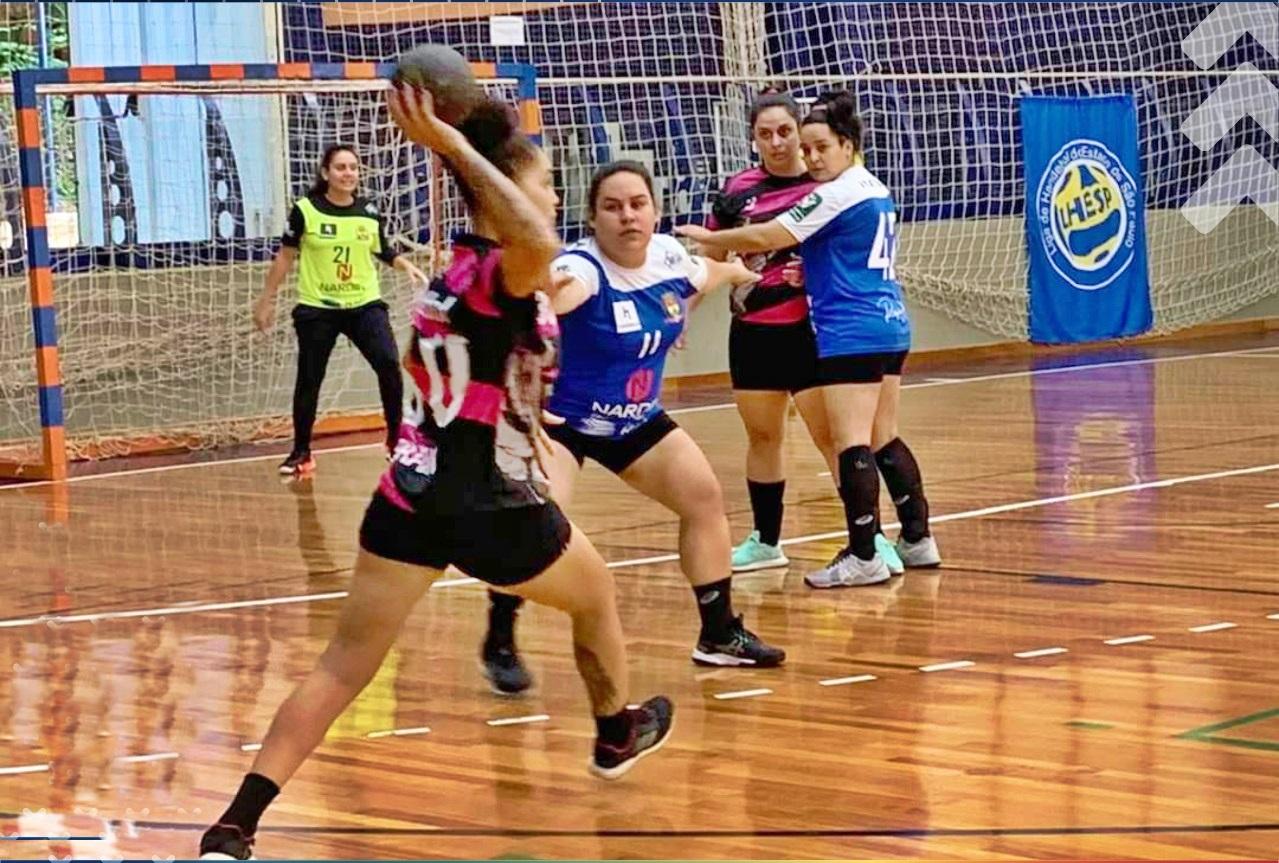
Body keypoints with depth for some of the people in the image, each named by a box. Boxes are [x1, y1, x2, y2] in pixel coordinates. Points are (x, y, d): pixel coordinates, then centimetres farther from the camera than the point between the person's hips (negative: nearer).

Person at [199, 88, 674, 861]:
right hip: (491, 506, -6)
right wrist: (457, 147, -36)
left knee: (343, 668, 0)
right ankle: (618, 734, 48)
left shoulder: (454, 272, 9)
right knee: (597, 598, 25)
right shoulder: (502, 275, -16)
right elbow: (538, 243, -41)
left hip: (411, 498, 6)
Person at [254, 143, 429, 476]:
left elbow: (385, 252, 14)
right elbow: (285, 257, 2)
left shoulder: (370, 212, 0)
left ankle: (397, 440, 1)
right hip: (317, 309, -2)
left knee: (389, 365, -13)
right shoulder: (305, 211, -7)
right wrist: (266, 300, 5)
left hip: (365, 304, 2)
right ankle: (301, 453, 21)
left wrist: (407, 266, -6)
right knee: (309, 379, 5)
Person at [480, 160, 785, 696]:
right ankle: (499, 645, -8)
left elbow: (709, 273, 17)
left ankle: (721, 634, 29)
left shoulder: (670, 256, -8)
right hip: (560, 419, -7)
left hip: (638, 420, 7)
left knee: (704, 498, 11)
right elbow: (552, 292, -53)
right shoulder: (584, 269, -29)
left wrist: (742, 273, 38)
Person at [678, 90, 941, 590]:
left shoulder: (838, 194, -12)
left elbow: (765, 238, -12)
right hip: (891, 326, 10)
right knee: (883, 440, 15)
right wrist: (813, 273, 16)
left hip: (852, 335, -10)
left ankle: (863, 556, -10)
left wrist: (706, 237, -1)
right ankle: (918, 539, 19)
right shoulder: (876, 191, 16)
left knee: (852, 444, -9)